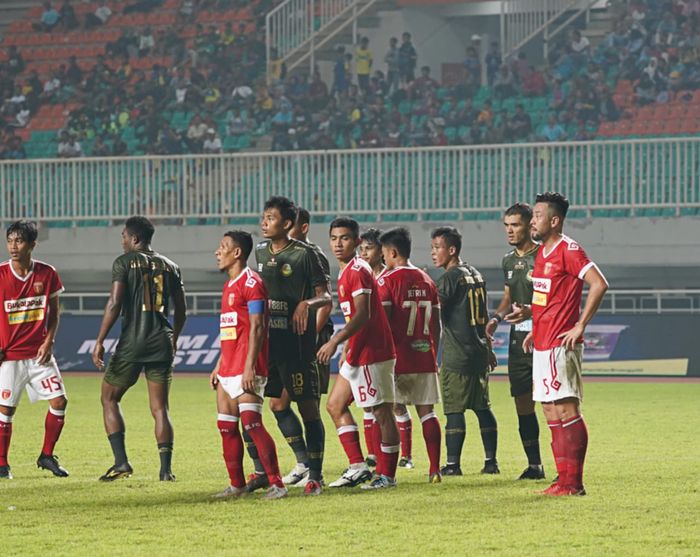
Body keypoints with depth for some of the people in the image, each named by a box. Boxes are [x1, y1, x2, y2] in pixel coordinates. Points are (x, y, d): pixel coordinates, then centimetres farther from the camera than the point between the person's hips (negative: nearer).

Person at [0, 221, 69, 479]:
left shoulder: (47, 274, -1)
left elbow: (53, 313, 10)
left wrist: (48, 342, -3)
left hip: (39, 353, 3)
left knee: (59, 401, -3)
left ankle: (47, 456, 13)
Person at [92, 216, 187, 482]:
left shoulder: (124, 262, -2)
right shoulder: (169, 266, 12)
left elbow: (115, 303, -11)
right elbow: (181, 309, 15)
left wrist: (99, 341, -9)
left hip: (132, 342, -4)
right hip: (162, 344, 4)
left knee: (109, 399, 11)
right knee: (160, 408, 6)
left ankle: (121, 461, -1)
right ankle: (166, 468, -4)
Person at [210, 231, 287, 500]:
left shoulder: (251, 282, -10)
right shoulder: (229, 285, 20)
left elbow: (257, 327, -16)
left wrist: (249, 367, -22)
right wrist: (219, 366, 23)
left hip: (246, 369, -10)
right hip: (228, 368, 10)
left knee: (252, 424, -16)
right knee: (226, 426, 9)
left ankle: (276, 484, -15)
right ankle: (237, 485, 16)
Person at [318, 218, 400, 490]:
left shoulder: (357, 271, -14)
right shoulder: (346, 272, 16)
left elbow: (363, 315, -24)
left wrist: (335, 341, -29)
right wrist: (346, 349, 23)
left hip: (372, 354, -11)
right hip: (357, 354, 11)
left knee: (382, 411, -4)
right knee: (335, 405, 11)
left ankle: (387, 475, 0)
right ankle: (357, 466, 10)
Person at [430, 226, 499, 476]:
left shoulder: (450, 278, -10)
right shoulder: (475, 275, 15)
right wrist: (488, 349, 26)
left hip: (456, 355, -8)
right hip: (479, 352, 8)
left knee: (454, 410, -6)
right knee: (482, 407, 11)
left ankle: (452, 464, -7)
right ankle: (491, 461, 11)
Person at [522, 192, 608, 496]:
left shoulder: (568, 251, -12)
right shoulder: (542, 253, 16)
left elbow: (599, 284, -21)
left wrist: (580, 326, -18)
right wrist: (534, 329, 18)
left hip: (561, 345, -10)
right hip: (542, 344, 10)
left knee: (566, 411, -9)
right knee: (551, 412, 10)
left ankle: (573, 483, -8)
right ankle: (564, 480, 14)